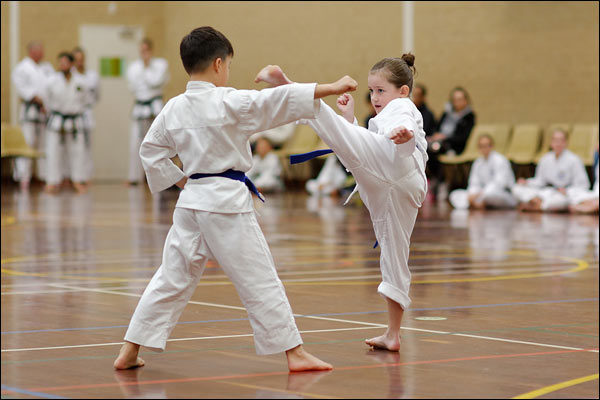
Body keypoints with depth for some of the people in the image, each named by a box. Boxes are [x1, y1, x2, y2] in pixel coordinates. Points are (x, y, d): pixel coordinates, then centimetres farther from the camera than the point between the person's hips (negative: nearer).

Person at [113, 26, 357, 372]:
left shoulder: (174, 109, 5)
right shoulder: (230, 102, -13)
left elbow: (151, 151, 13)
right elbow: (279, 101, -18)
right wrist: (333, 87, -16)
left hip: (191, 200, 6)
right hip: (227, 201, -6)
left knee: (172, 278, 13)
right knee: (260, 280, 0)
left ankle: (130, 353, 13)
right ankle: (295, 353, 5)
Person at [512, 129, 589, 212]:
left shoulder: (574, 160, -7)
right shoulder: (546, 159, 7)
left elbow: (583, 185, -7)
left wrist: (567, 191, -23)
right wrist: (527, 182, -3)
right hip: (547, 193, 5)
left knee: (563, 198, -43)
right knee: (517, 189, -13)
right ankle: (538, 201, -37)